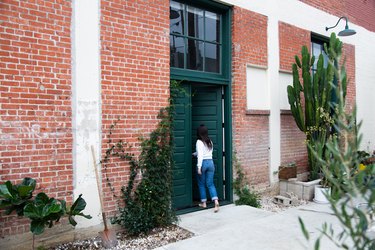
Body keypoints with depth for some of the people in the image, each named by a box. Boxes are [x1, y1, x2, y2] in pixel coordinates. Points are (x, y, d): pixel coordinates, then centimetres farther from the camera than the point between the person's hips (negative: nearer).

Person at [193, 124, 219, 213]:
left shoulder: (199, 142, -8)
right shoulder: (210, 142, 12)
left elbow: (200, 155, -16)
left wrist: (199, 167, -17)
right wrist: (195, 153, 38)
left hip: (203, 163, -5)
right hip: (210, 162, 5)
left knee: (201, 184, 11)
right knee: (210, 184, 6)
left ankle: (204, 203, 19)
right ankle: (216, 201, -11)